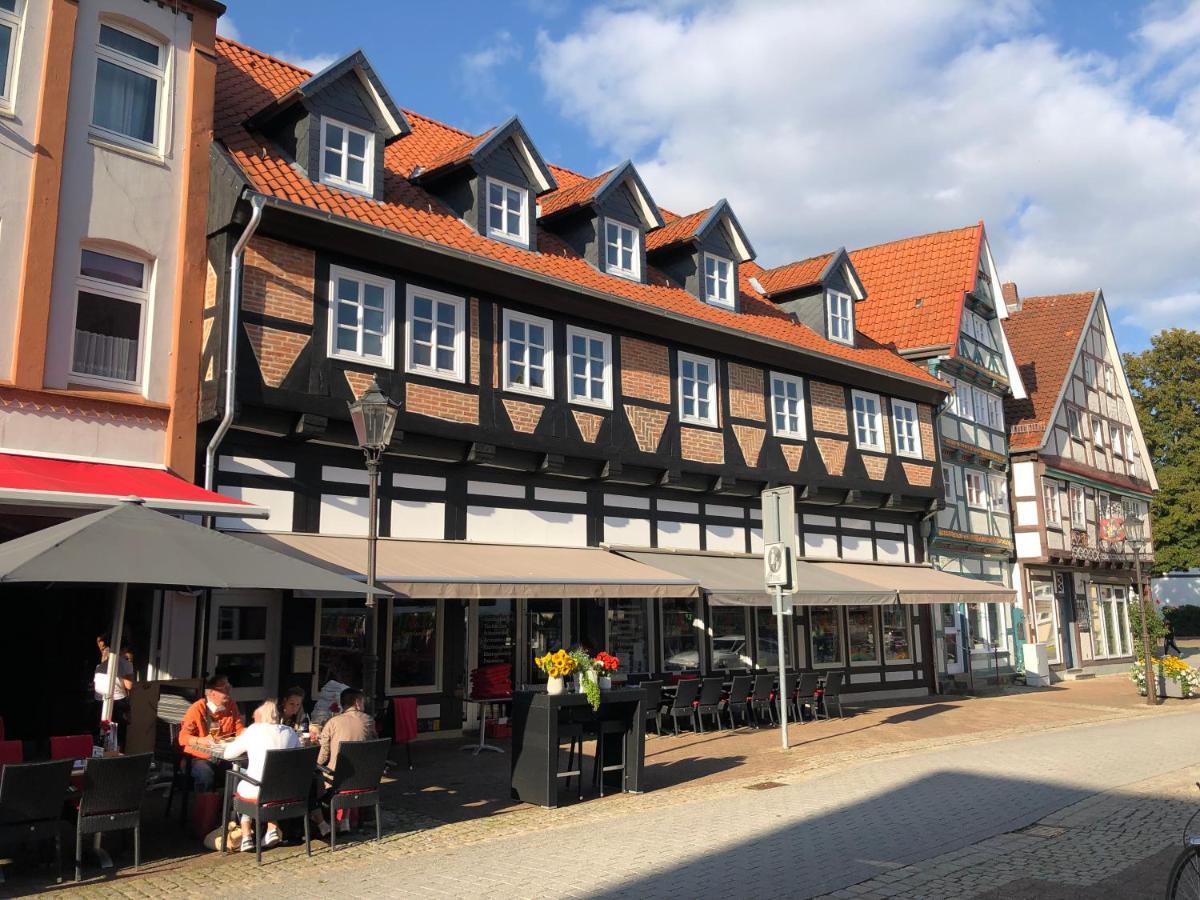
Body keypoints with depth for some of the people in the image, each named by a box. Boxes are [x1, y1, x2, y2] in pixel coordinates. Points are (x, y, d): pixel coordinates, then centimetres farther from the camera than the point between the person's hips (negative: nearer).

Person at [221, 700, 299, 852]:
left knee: (241, 786, 32)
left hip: (258, 791, -3)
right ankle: (272, 829, 25)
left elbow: (228, 753, 7)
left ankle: (246, 836, 22)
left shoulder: (254, 730, -1)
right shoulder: (290, 732, 6)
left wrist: (239, 739, 27)